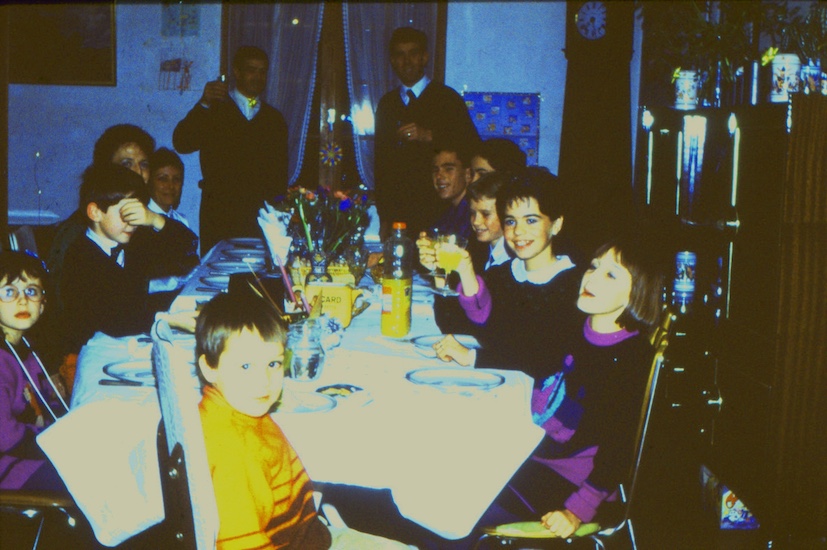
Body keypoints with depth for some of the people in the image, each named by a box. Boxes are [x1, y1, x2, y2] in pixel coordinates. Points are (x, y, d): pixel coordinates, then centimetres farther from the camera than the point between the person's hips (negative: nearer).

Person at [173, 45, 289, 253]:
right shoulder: (213, 110, 8)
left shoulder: (274, 118, 17)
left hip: (263, 218, 2)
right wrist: (203, 104, -20)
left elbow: (281, 171, 15)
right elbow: (181, 144, -8)